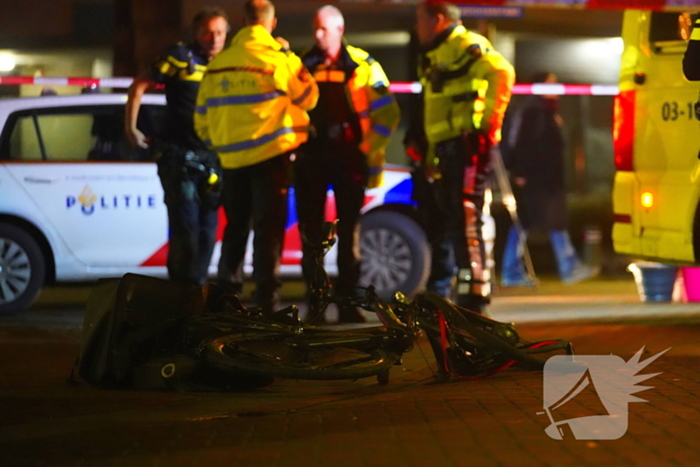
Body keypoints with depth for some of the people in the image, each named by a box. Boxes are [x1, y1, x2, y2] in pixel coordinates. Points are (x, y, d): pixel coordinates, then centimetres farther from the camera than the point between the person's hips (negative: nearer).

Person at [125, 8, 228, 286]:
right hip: (180, 158, -5)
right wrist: (131, 129, -2)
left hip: (212, 160, 5)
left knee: (207, 229, 8)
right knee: (185, 227, -9)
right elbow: (139, 86, 0)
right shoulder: (181, 57, -2)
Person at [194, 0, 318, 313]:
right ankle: (266, 300, -5)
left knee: (235, 228, 16)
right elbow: (307, 97, 3)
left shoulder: (218, 63, 4)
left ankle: (227, 296, 17)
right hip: (270, 157, -4)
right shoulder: (277, 60, -10)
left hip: (231, 158, 4)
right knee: (269, 229, 0)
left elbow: (202, 117, 9)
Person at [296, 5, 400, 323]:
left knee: (349, 232, 0)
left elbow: (388, 113, -1)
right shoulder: (305, 65, 5)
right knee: (310, 231, 3)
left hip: (348, 158, -2)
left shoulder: (362, 66, -2)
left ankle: (347, 302, 4)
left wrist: (369, 149, -7)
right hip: (311, 158, 2)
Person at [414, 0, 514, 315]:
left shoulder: (465, 45, -8)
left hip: (467, 145, -10)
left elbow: (502, 72, -24)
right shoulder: (435, 56, 24)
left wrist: (489, 121, -24)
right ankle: (439, 291, 19)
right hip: (445, 148, 10)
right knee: (445, 221, 13)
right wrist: (431, 154, 23)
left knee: (465, 218, -14)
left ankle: (474, 292, -14)